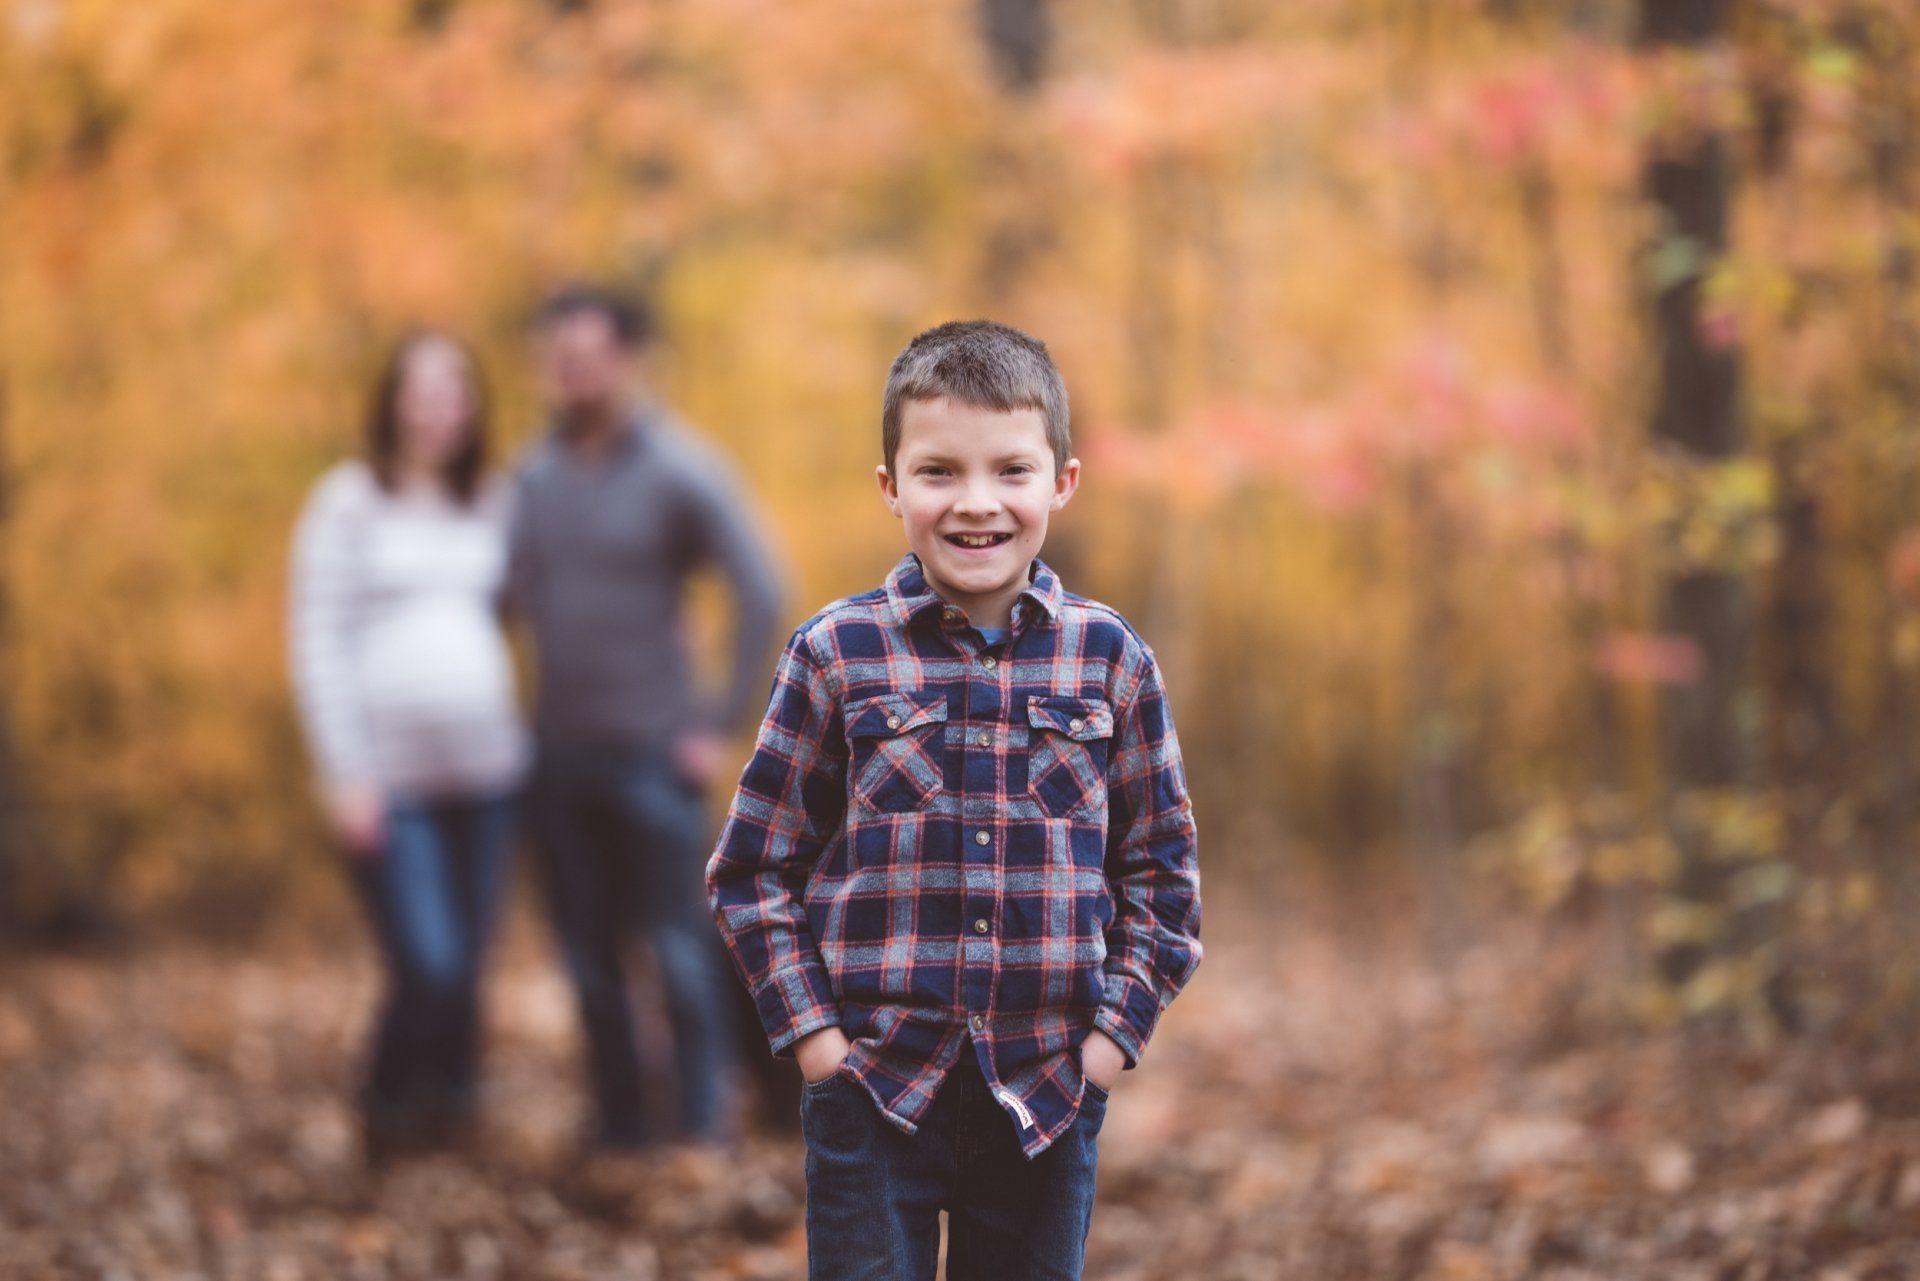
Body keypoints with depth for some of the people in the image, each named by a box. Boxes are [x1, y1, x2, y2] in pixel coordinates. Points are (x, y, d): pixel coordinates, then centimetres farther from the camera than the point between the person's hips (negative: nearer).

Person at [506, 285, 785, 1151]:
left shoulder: (679, 472, -7)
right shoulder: (535, 477, 7)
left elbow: (761, 594, -9)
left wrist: (721, 725, -10)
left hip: (650, 754, -5)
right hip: (558, 755, 5)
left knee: (680, 950, -5)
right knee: (588, 957, 7)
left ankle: (702, 1128, 3)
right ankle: (620, 1125, 15)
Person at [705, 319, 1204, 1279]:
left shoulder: (1109, 659, 2)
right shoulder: (835, 654, -2)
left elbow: (1162, 871, 8)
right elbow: (751, 869, 3)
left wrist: (1116, 1031, -1)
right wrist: (810, 1032, -5)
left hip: (1049, 1094, 2)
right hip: (871, 1088, -1)